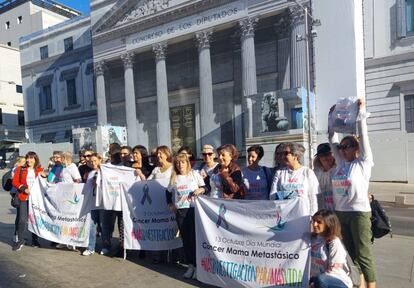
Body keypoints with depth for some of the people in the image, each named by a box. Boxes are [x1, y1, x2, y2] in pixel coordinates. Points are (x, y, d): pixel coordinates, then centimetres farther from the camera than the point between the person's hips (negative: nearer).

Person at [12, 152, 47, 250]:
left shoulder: (40, 170, 5)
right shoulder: (20, 169, 5)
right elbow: (15, 182, 1)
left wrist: (44, 176, -14)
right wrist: (24, 189, -12)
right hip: (24, 198, -1)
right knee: (22, 219, -5)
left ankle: (35, 240, 22)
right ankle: (20, 241, 10)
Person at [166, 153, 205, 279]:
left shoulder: (194, 174, 2)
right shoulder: (174, 178, 10)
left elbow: (205, 187, 6)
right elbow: (168, 192, 21)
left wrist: (200, 190, -15)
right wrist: (170, 204, 10)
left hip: (194, 209, -3)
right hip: (180, 211, 3)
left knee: (195, 237, -2)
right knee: (185, 238, 8)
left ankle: (198, 265, 11)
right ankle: (190, 265, 21)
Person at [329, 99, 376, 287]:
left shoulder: (364, 162, -5)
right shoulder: (341, 163, 8)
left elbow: (363, 135, -8)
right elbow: (332, 139, 11)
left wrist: (361, 112, -4)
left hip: (359, 212, -6)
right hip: (340, 212, 6)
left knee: (363, 253, 0)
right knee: (350, 252, 15)